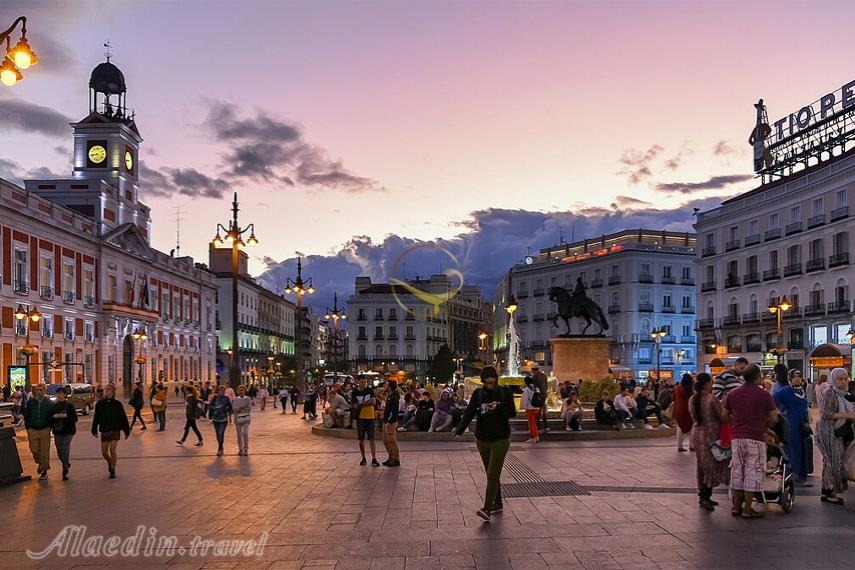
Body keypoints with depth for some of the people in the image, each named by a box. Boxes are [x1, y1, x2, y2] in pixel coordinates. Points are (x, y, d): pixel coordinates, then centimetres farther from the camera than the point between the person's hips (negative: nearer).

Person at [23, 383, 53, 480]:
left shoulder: (49, 403, -1)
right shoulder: (30, 402, 4)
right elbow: (26, 416, 10)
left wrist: (50, 427, -1)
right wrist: (28, 427, 3)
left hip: (45, 430, -2)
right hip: (32, 430, 2)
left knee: (44, 451, 1)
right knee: (34, 450, -1)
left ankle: (44, 471, 12)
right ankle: (40, 463, 29)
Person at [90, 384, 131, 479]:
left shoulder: (117, 404, -4)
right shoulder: (99, 404, 2)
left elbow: (123, 418, 0)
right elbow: (96, 418, 9)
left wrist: (127, 431, 1)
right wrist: (94, 431, 8)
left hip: (115, 430, -3)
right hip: (104, 431, 3)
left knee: (112, 450, -10)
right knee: (104, 453, 6)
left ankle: (113, 470, 5)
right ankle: (110, 462, 38)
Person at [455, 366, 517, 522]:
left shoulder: (505, 392, -3)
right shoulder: (478, 393, 1)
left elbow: (512, 413, -3)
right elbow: (469, 412, -10)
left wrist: (498, 407, -22)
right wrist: (460, 429, -26)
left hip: (500, 440, -3)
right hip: (482, 439, 4)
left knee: (493, 474, -11)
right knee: (491, 474, 14)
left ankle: (487, 509, -15)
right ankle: (497, 503, 28)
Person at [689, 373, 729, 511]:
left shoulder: (692, 399, 3)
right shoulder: (712, 399, -18)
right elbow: (722, 417, -14)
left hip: (697, 433, 7)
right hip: (711, 434, -7)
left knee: (702, 465, 14)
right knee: (712, 465, -1)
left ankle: (703, 495, 20)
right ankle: (705, 497, -4)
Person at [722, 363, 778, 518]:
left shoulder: (732, 394, 5)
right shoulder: (763, 395, -7)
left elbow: (725, 416, 10)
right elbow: (774, 419, -4)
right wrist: (764, 424, 15)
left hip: (737, 437, 4)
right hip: (756, 438, -4)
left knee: (737, 471, 13)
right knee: (752, 472, 1)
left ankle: (737, 507, 18)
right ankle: (747, 510, 2)